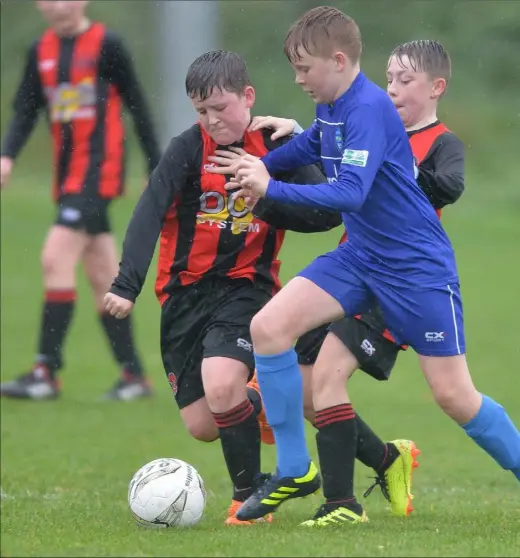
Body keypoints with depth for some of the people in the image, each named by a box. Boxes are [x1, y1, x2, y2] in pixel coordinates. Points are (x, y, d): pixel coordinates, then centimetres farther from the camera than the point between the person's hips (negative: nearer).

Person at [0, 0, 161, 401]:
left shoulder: (106, 45, -6)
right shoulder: (41, 51, 10)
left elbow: (137, 108, -1)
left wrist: (157, 169, 1)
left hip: (99, 170, -6)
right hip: (67, 173, 6)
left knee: (56, 259, -16)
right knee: (103, 276, 9)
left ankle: (47, 374, -15)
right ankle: (134, 375, 15)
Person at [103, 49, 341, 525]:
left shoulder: (276, 147, -2)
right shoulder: (189, 148, -7)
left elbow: (329, 212, -3)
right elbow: (149, 213, -19)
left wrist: (267, 204, -17)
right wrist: (127, 285, -32)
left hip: (246, 286, -2)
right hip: (186, 291, 2)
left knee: (221, 385, -27)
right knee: (203, 427, 0)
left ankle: (248, 495, -9)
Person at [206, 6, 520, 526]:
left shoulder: (369, 109, -22)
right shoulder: (331, 109, 5)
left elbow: (350, 192, -32)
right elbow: (307, 146, 29)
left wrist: (270, 187, -30)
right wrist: (257, 166, 16)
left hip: (416, 264, -8)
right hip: (360, 255, 8)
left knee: (453, 395, -7)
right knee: (268, 325, -9)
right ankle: (294, 471, -1)